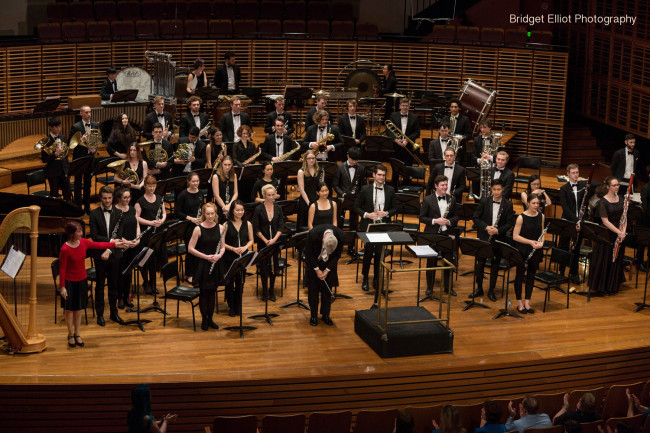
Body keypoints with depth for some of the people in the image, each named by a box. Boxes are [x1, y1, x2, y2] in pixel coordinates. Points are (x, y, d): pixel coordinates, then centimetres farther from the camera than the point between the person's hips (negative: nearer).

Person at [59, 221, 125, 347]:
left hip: (82, 280, 5)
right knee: (69, 309, 6)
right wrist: (62, 287, -15)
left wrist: (114, 244, 14)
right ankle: (70, 335, 20)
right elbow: (62, 269, -16)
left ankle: (77, 334, 23)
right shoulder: (65, 249, -20)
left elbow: (98, 245, 12)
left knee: (79, 309, 12)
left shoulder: (84, 243, -4)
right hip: (70, 282, -5)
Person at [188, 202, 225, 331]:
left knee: (212, 291, 10)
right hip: (201, 265, -3)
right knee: (204, 292, 2)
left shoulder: (219, 228, 2)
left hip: (215, 265, 3)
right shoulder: (198, 229, -10)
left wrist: (219, 255, -13)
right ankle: (204, 319, 15)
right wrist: (206, 256, -17)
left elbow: (223, 247, 8)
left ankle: (210, 319, 22)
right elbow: (190, 249, -11)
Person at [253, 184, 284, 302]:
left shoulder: (278, 208, 1)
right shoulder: (259, 209, -6)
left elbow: (281, 226, 0)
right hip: (262, 242, -2)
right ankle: (264, 291, 14)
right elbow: (256, 228, -6)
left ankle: (271, 290, 19)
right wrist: (265, 240, -15)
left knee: (274, 265, 6)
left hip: (275, 241, 2)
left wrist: (274, 239, -13)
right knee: (264, 266, 2)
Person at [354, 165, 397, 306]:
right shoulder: (365, 189, -2)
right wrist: (366, 214, -13)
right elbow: (356, 207, 3)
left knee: (379, 253, 1)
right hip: (369, 225, -1)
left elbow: (395, 208, 9)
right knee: (368, 251, -4)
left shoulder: (390, 190, 3)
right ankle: (365, 278, 16)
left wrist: (386, 213, -11)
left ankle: (376, 279, 18)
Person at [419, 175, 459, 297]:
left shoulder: (451, 199, 5)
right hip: (432, 235, -3)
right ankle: (429, 287, 17)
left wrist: (449, 221, -12)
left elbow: (456, 216, 9)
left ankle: (448, 287, 22)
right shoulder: (427, 200, -5)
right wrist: (435, 221, -18)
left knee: (449, 261, 8)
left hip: (447, 234, 3)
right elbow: (422, 218, -4)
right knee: (431, 262, 6)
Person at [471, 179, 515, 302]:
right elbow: (476, 218, -1)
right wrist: (486, 227, -16)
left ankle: (491, 290, 19)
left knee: (495, 264, 7)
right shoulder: (484, 202, -3)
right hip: (484, 237, 1)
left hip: (498, 239, 0)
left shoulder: (508, 204, -4)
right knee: (480, 263, 5)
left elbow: (509, 223, -4)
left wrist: (498, 230, -20)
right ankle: (479, 288, 20)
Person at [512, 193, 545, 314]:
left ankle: (527, 303, 21)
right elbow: (515, 236, -14)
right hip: (522, 251, -4)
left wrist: (541, 242, -8)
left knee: (531, 275, 10)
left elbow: (542, 233, 12)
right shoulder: (521, 217, -14)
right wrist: (530, 242, -20)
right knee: (520, 275, 5)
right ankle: (519, 303, 15)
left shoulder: (541, 216, 1)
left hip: (535, 251, 4)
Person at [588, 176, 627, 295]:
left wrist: (623, 231, -10)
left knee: (616, 261, 10)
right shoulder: (603, 202, -11)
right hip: (607, 235, -5)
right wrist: (618, 232, -20)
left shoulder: (621, 199, 6)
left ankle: (612, 287, 21)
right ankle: (599, 287, 11)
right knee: (603, 260, 1)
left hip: (619, 235, 5)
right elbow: (605, 221, -15)